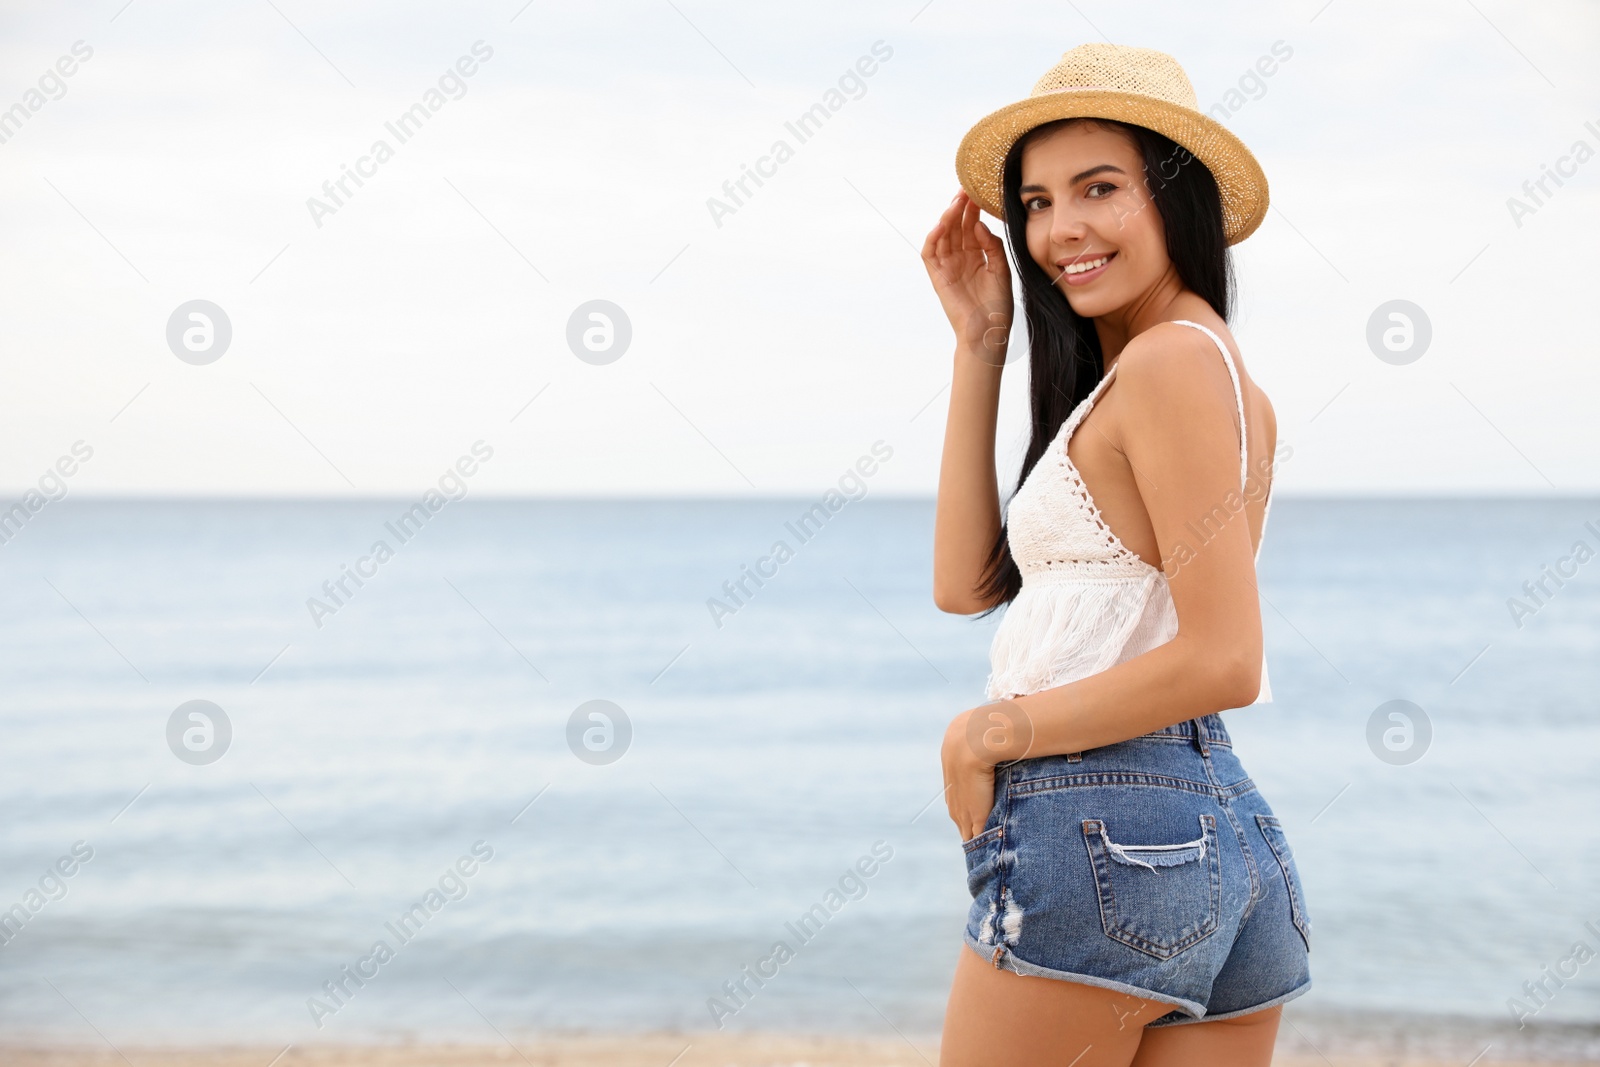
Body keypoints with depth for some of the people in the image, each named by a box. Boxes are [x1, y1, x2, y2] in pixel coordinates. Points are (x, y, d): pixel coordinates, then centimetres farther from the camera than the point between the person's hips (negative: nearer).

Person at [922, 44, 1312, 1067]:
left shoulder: (1170, 359, -12)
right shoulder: (1233, 378, 17)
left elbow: (1223, 661, -20)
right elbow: (968, 583, 14)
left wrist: (990, 731, -10)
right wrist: (981, 344, 11)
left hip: (1099, 833, -9)